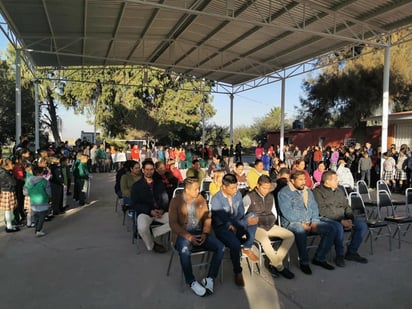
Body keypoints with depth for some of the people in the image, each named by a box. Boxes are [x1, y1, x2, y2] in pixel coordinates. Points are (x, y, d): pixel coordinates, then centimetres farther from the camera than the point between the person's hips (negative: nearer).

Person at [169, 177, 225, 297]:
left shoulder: (201, 198, 7)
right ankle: (192, 282, -13)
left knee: (221, 247, -18)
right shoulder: (175, 201, -6)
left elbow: (207, 218, 8)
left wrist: (205, 233, -10)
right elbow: (173, 223, -10)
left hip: (199, 233, 4)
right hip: (183, 234, -4)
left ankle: (210, 279, -6)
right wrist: (189, 237, -20)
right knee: (184, 250, -37)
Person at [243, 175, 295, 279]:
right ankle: (280, 267, -16)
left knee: (290, 235, -12)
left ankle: (274, 264, -13)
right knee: (265, 240, -37)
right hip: (255, 227, -6)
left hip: (270, 226, 7)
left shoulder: (270, 197, 12)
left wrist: (272, 222, 6)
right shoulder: (249, 197, -8)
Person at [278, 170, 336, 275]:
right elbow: (287, 212, -14)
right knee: (300, 230, -40)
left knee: (331, 229, -9)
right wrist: (302, 224, -18)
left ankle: (319, 258, 0)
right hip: (292, 223, -7)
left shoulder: (308, 191, 18)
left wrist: (314, 222, -3)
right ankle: (304, 262, -20)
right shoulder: (284, 193, -5)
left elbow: (314, 207, 15)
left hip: (310, 222, 7)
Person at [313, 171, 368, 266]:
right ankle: (340, 255, -16)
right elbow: (322, 211, -14)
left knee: (363, 225, -9)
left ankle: (351, 252, 3)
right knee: (338, 227, -37)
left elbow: (347, 207, 20)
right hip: (327, 219, -7)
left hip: (343, 219, 8)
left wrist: (350, 219, -1)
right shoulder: (318, 192, -5)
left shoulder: (339, 191, 20)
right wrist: (341, 221, -17)